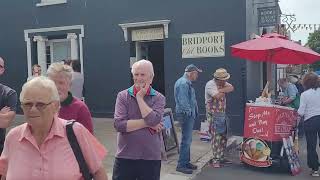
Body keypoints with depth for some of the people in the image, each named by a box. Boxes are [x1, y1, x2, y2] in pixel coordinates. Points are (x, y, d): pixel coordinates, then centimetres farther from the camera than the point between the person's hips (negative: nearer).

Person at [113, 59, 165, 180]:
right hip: (124, 157, 0)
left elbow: (154, 121, -19)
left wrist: (140, 97, -11)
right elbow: (119, 124, -13)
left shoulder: (159, 98, 0)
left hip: (151, 158, 0)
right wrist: (147, 123, -14)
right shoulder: (123, 96, 0)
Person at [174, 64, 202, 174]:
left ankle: (186, 162, 26)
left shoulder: (187, 82, 17)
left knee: (187, 139, 16)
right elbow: (182, 101, -23)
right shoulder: (183, 83, -17)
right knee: (186, 140, -6)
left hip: (189, 115, 11)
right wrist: (189, 112, -19)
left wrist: (193, 112, 14)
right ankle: (181, 165, 1)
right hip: (186, 114, -11)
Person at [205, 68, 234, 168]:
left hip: (222, 114, 8)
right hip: (213, 115, -8)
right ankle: (215, 159, 1)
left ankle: (221, 157, 23)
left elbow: (231, 88, -6)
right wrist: (224, 91, -7)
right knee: (216, 137, -8)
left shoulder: (223, 83, 11)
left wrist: (221, 90, -20)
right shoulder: (210, 84, -15)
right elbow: (218, 96, -27)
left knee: (223, 136, 12)